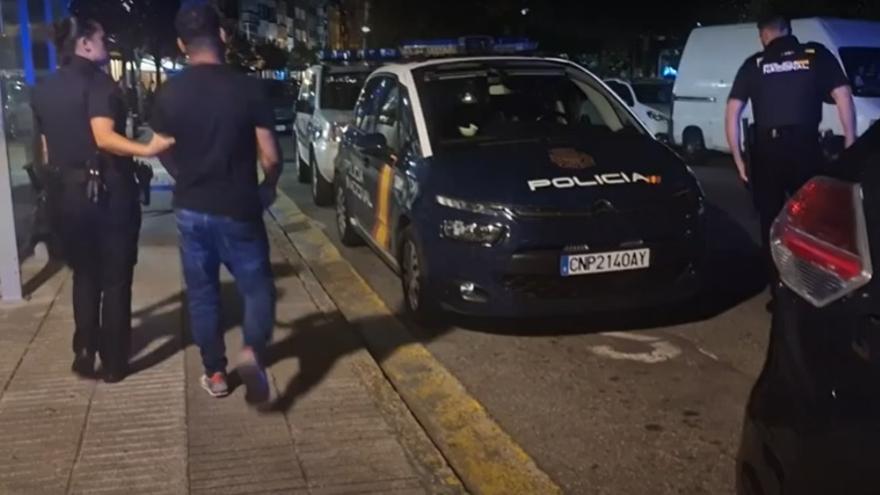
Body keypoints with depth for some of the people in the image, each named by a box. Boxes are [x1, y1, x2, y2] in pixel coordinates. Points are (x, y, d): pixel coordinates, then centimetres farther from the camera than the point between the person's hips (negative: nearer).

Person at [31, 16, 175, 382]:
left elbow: (44, 152, 14)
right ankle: (114, 361, 11)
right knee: (115, 278, 5)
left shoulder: (43, 90, 10)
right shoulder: (97, 82, -10)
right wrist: (147, 150, -38)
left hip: (66, 192, 6)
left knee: (84, 274, 19)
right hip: (107, 190, -6)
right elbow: (104, 138, -26)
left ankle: (84, 353, 20)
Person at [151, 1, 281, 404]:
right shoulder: (248, 88, -11)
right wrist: (267, 189, 9)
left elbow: (165, 154, 8)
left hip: (191, 210, 3)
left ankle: (215, 373, 23)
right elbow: (270, 157, -11)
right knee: (257, 288, 10)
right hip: (238, 210, -2)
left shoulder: (169, 93, -3)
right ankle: (253, 352, -15)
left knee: (202, 294, 15)